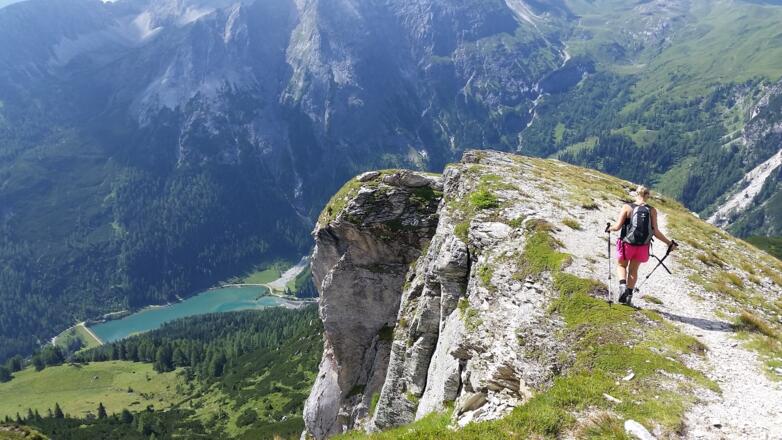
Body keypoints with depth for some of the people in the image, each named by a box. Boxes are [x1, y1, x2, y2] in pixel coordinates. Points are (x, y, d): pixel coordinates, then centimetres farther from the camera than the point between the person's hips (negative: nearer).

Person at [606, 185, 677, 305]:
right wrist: (669, 243, 7)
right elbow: (655, 232, -6)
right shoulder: (652, 210, -5)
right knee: (633, 270, 20)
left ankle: (623, 285, -2)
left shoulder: (627, 207, -10)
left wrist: (610, 228, 10)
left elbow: (617, 227, -13)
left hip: (627, 244, -2)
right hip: (643, 246, 2)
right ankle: (629, 295, 21)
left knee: (621, 265, 22)